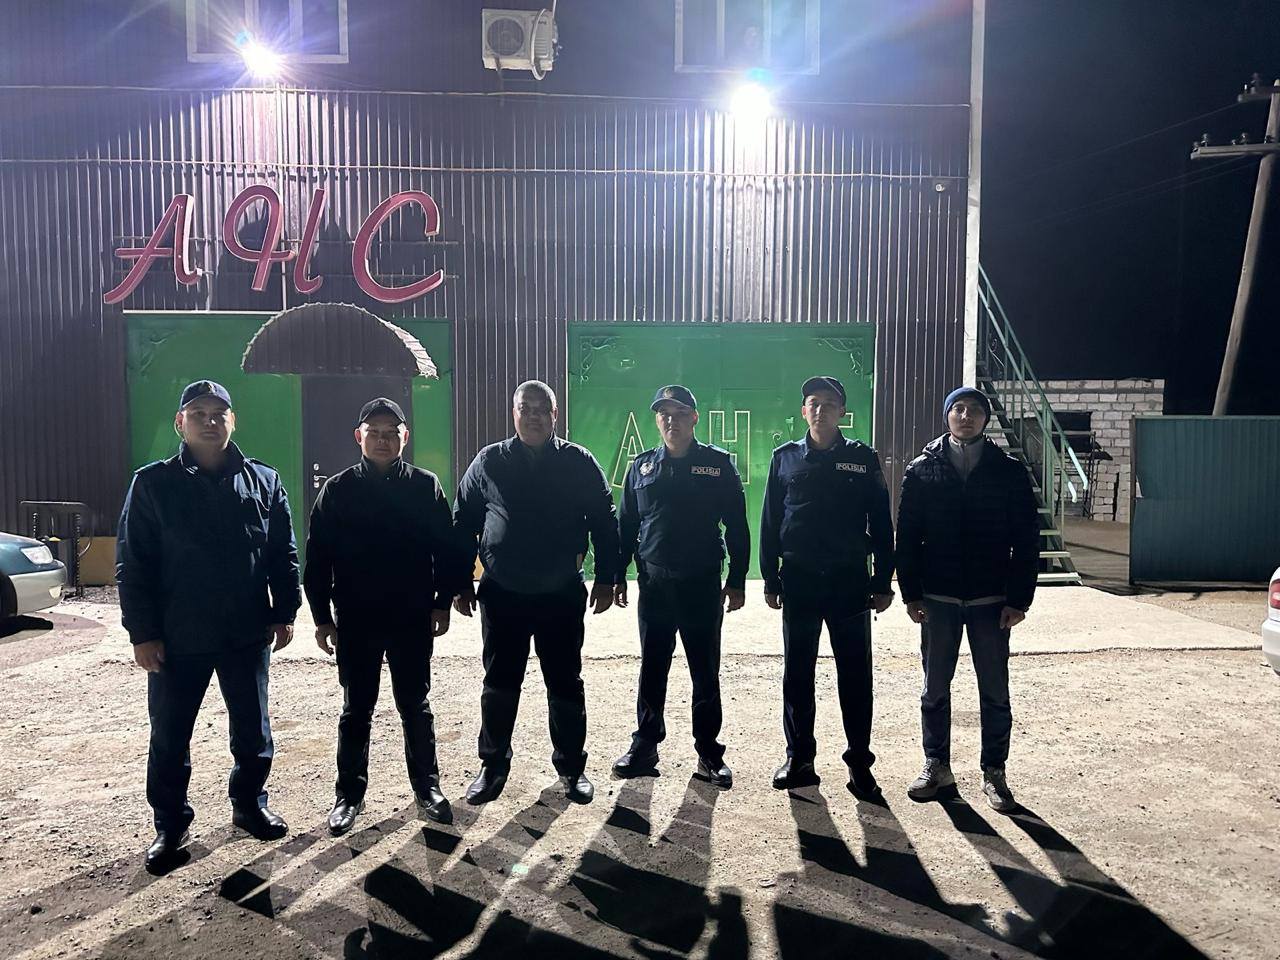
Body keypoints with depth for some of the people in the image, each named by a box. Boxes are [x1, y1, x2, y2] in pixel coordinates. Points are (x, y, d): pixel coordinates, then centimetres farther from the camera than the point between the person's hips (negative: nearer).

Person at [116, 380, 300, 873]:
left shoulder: (263, 481, 3)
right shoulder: (153, 484, -3)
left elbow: (283, 554, 5)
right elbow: (132, 564, -4)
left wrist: (284, 612, 0)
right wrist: (142, 633, -8)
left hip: (247, 635, 2)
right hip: (177, 639, -1)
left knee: (253, 731, 13)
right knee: (169, 738, 10)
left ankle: (249, 804, 33)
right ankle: (169, 824, 27)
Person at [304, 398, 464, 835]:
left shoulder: (425, 486, 0)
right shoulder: (337, 490, 0)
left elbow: (447, 548, 2)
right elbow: (317, 557, 1)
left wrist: (443, 602, -2)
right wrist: (322, 617, -2)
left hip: (414, 619, 0)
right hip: (356, 621, 0)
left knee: (416, 706, 11)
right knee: (356, 710, 10)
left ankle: (427, 786, 24)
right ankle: (349, 793, 24)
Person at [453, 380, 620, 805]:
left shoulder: (579, 463, 0)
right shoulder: (488, 462, 2)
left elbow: (604, 522, 4)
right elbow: (463, 524, 6)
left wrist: (606, 579, 0)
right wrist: (462, 584, 4)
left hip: (562, 596, -1)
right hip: (502, 595, 1)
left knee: (566, 685, 8)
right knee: (499, 684, 11)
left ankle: (571, 766, 24)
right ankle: (493, 765, 27)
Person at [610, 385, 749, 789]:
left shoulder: (719, 464, -1)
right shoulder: (642, 466, 7)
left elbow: (737, 527, 0)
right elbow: (626, 525, 11)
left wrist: (737, 580, -4)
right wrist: (618, 577, 7)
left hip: (703, 585, -2)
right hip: (654, 582, 2)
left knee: (706, 672, 7)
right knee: (651, 670, 11)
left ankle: (709, 752, 20)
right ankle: (645, 744, 24)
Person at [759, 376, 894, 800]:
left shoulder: (862, 458, 3)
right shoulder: (785, 458, 6)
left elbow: (880, 523, 3)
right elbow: (770, 522, 7)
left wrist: (883, 582, -1)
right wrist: (771, 580, 3)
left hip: (850, 583, -1)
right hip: (799, 582, 1)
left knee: (855, 676, 4)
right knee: (796, 674, 8)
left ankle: (859, 762, 15)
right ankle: (799, 757, 20)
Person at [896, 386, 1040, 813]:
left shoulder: (1009, 471, 1)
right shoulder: (922, 470, 3)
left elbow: (1027, 539, 0)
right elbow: (907, 536, 2)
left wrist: (1019, 599, -6)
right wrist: (911, 594, -3)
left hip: (991, 600, 0)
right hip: (938, 599, 1)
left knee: (995, 693, 7)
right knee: (935, 689, 9)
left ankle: (994, 773, 20)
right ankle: (937, 766, 23)